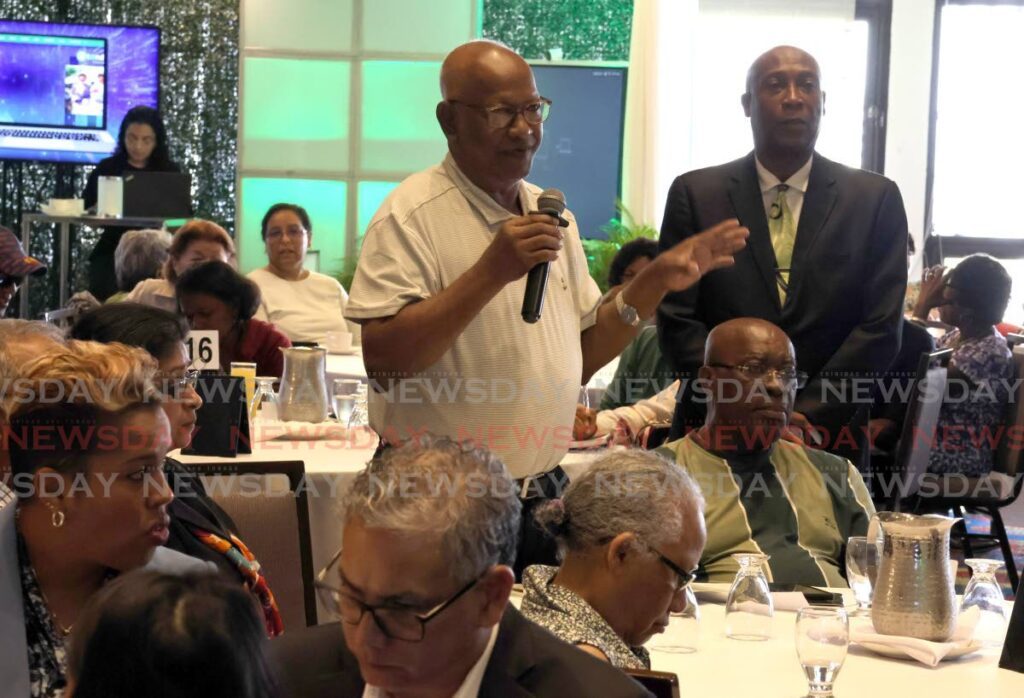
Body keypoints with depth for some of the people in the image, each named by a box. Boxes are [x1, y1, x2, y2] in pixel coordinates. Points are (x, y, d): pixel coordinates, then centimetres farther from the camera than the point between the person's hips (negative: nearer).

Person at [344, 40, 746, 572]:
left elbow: (580, 358, 13)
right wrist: (492, 272, -28)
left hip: (541, 497, 7)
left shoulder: (549, 214, 10)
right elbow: (383, 362, -23)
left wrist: (653, 283, 0)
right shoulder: (412, 214, -13)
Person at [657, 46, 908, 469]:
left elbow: (881, 326, -3)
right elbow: (676, 320, -3)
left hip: (826, 437, 0)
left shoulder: (875, 198, 2)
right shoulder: (695, 193, 1)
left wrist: (805, 414, -12)